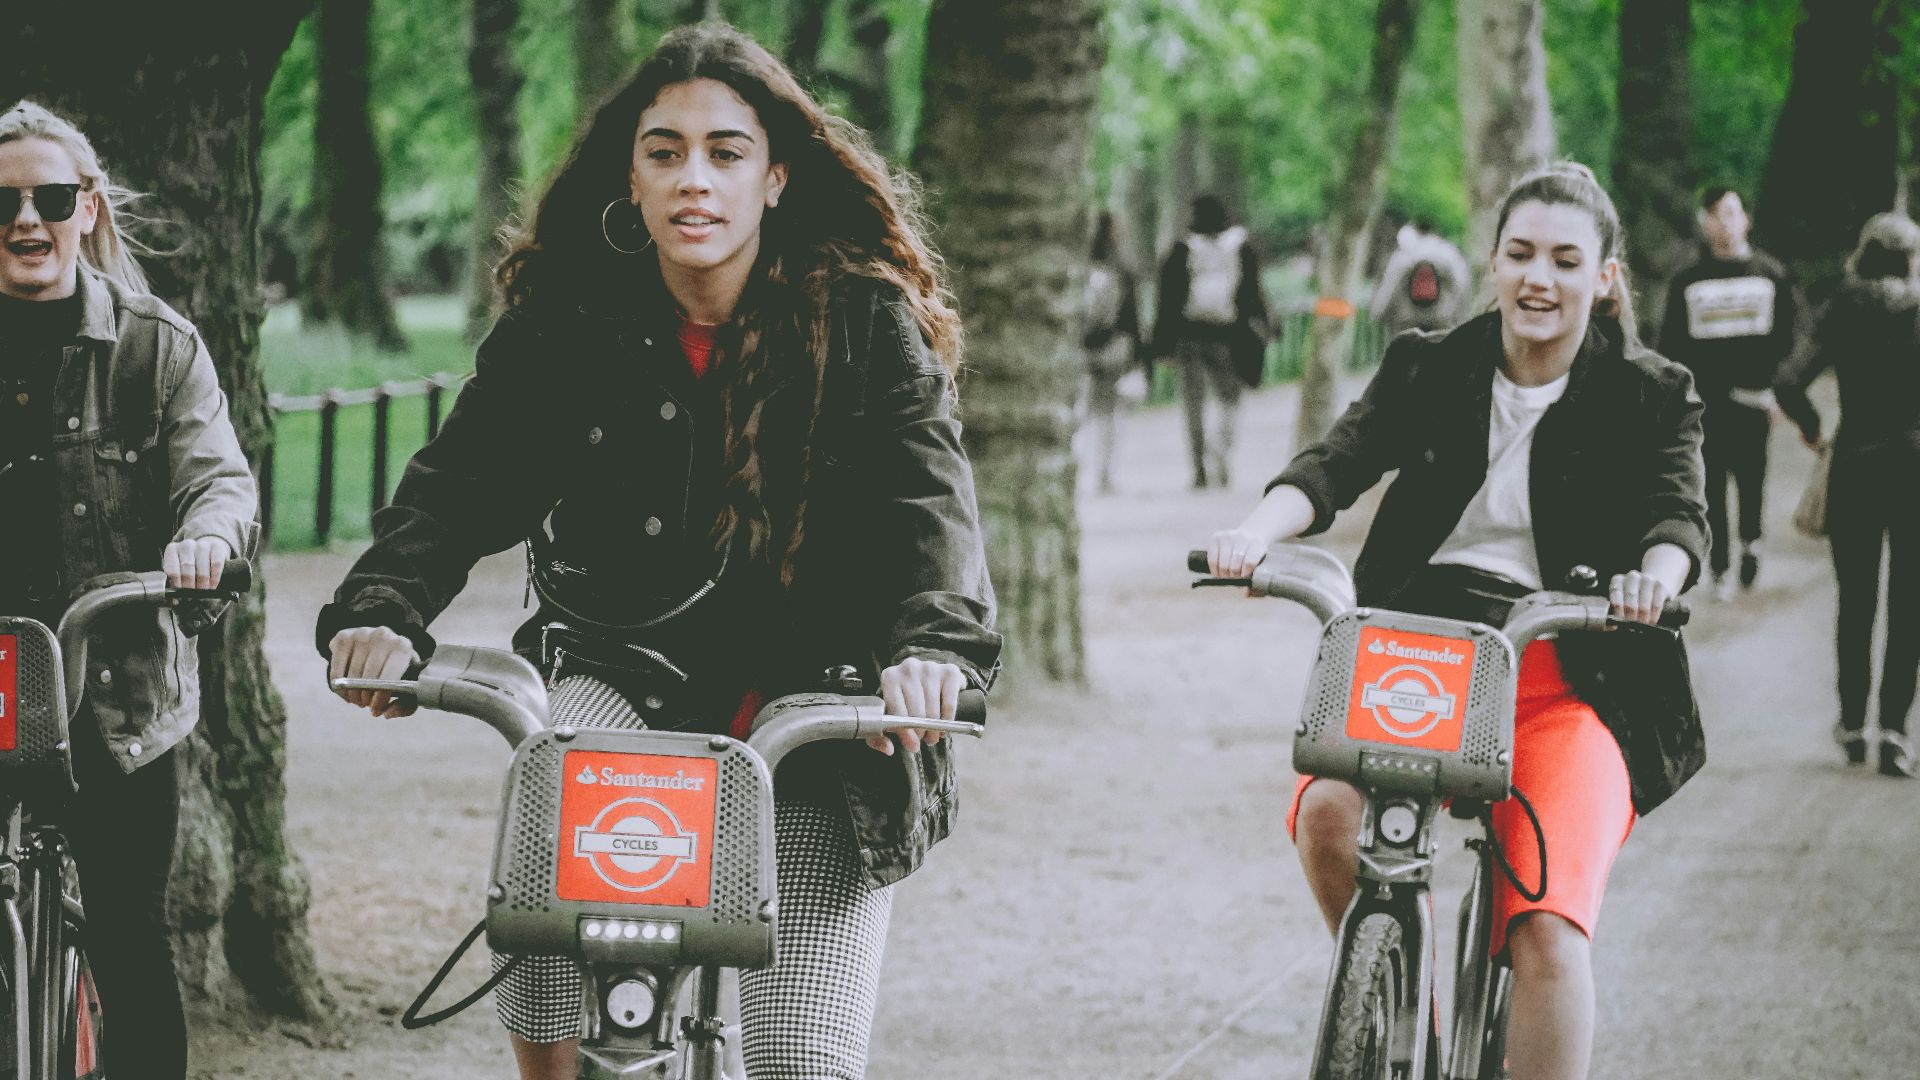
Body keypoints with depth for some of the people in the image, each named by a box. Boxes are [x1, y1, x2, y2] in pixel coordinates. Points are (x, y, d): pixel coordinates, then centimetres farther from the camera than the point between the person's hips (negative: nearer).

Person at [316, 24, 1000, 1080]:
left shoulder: (869, 325, -5)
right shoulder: (563, 326, 1)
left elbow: (927, 500, -16)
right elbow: (458, 484, -4)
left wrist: (935, 639, -36)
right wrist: (380, 611, -25)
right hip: (625, 673, 1)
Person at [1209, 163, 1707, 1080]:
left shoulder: (1651, 398, 6)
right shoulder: (1428, 370, 10)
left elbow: (1679, 514, -10)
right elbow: (1339, 462, -4)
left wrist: (1654, 576, -35)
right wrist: (1258, 531, -26)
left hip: (1567, 683, -2)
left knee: (1549, 930, -23)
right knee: (1331, 812, -28)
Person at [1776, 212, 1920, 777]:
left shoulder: (1841, 317, 0)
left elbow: (1788, 383, -10)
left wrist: (1810, 426, 8)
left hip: (1854, 469, 2)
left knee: (1856, 602, 13)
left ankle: (1852, 723, 18)